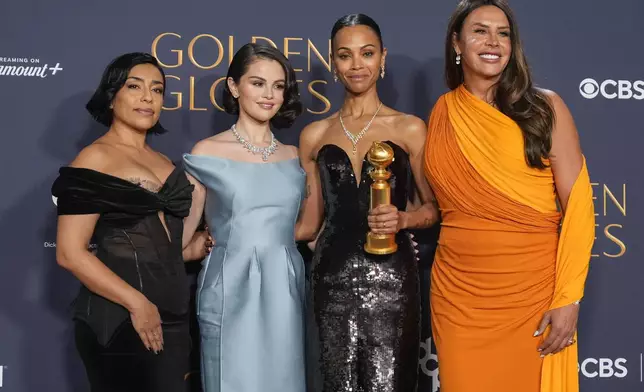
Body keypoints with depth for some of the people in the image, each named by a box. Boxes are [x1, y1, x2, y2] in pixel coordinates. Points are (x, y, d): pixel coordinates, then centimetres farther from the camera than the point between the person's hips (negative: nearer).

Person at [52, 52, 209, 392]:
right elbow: (70, 252, -15)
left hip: (171, 316, 7)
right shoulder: (96, 158, -8)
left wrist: (189, 250, 6)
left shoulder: (161, 161, 13)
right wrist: (136, 303, -17)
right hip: (120, 318, -7)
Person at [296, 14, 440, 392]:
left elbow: (434, 207, 7)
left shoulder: (410, 129, 2)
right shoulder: (314, 135, 9)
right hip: (333, 278, 2)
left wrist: (403, 219, -14)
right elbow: (310, 222, 13)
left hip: (390, 278, -2)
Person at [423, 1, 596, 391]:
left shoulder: (545, 107, -3)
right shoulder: (443, 113, 6)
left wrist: (568, 298, -13)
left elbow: (578, 204, -7)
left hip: (534, 290, -2)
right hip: (459, 293, 2)